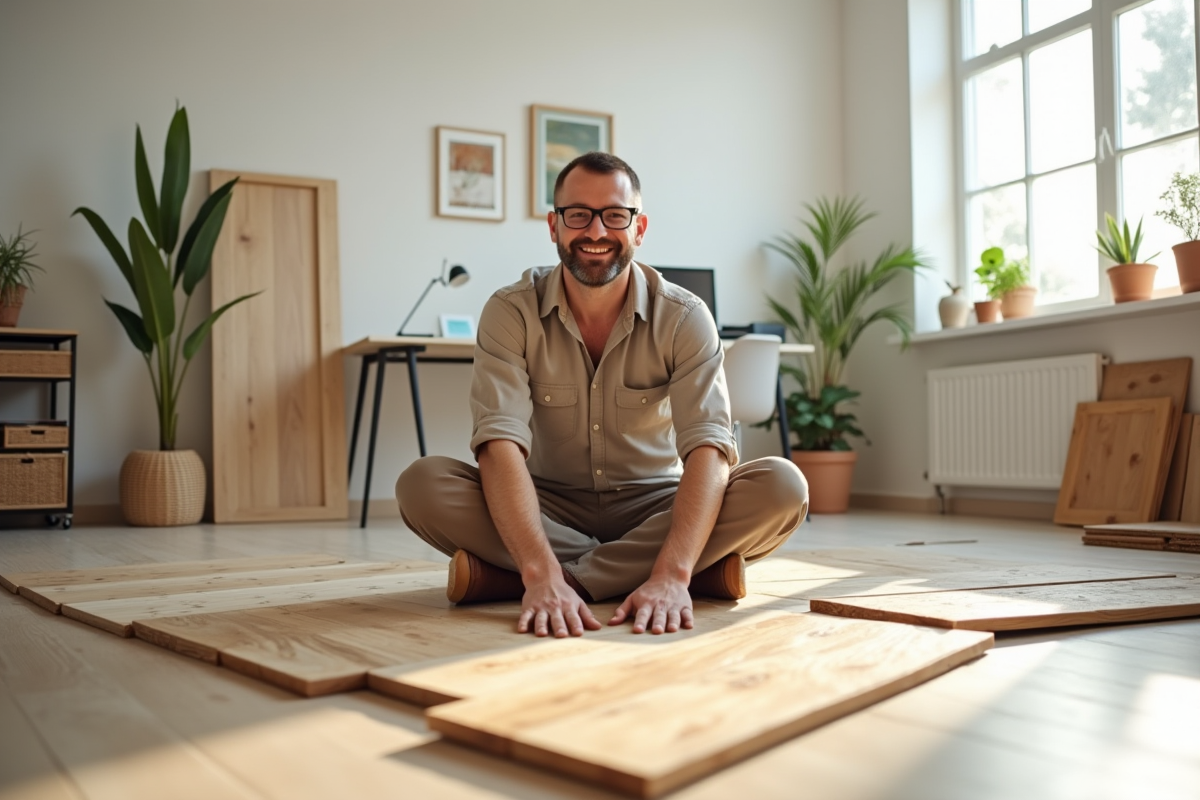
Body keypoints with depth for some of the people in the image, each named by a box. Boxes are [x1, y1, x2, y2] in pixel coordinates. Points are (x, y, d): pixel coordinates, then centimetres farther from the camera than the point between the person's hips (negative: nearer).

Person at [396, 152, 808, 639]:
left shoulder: (684, 318, -11)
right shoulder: (511, 312, -11)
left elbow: (708, 448, -23)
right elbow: (500, 445, -24)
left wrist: (671, 576, -40)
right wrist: (541, 574, -40)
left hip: (652, 507, 0)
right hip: (550, 508, 0)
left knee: (781, 486, -27)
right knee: (422, 484, -27)